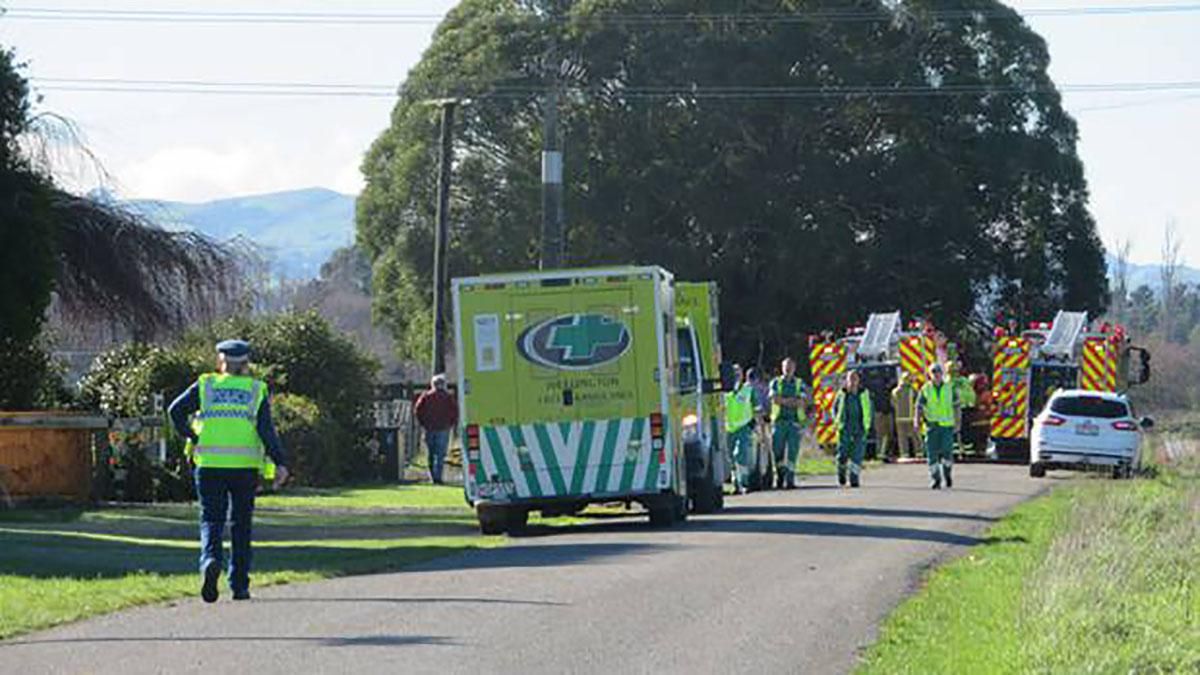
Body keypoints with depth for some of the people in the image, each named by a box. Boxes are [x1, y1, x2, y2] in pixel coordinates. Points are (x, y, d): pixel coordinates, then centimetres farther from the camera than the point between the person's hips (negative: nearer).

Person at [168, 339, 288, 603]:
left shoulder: (205, 386, 8)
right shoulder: (256, 391, 7)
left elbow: (176, 410, -4)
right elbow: (267, 430, -5)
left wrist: (191, 439, 5)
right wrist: (280, 463, -9)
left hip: (210, 464, 0)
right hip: (245, 465, 0)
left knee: (211, 521, 2)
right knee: (241, 524, 10)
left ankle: (210, 561, -28)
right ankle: (239, 585, 10)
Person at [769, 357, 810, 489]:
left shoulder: (800, 384, 11)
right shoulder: (776, 383, 11)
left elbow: (803, 401, -4)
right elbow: (775, 399, -5)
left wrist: (783, 400, -10)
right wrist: (794, 401, -8)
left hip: (795, 422, 0)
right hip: (779, 421, 0)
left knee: (792, 452, -8)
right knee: (778, 451, -1)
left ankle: (790, 479, -7)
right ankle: (779, 477, 17)